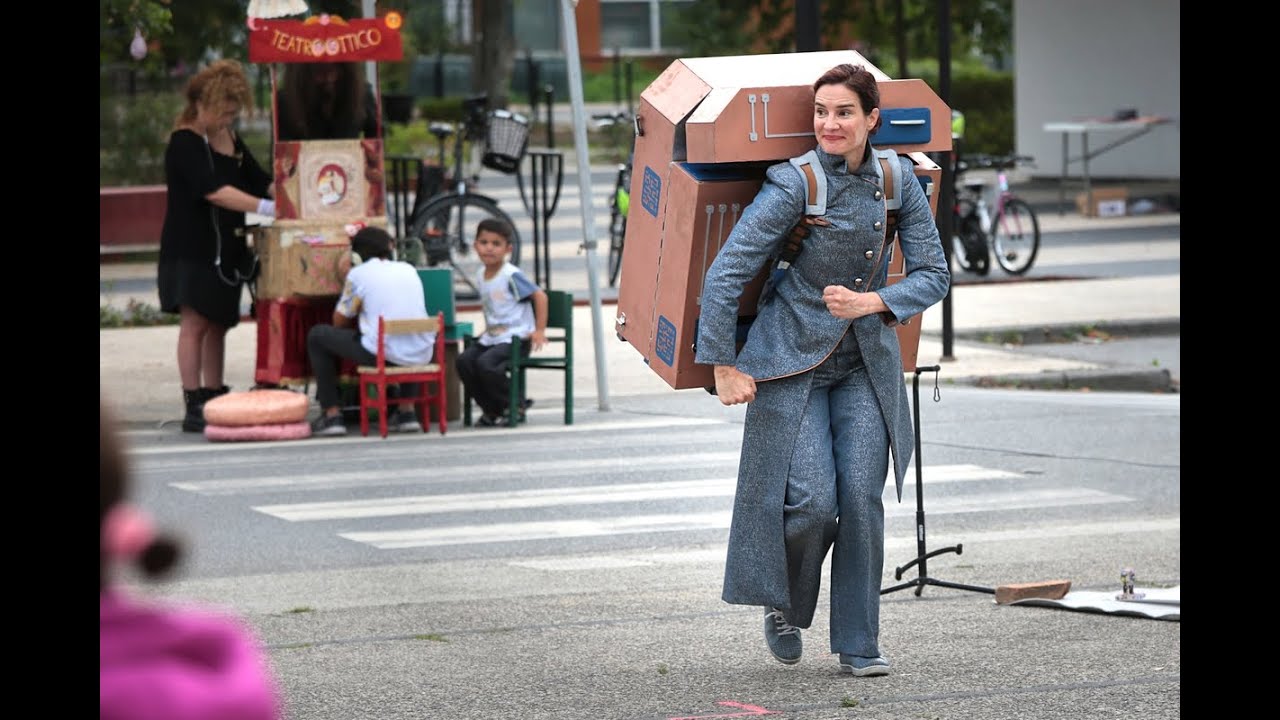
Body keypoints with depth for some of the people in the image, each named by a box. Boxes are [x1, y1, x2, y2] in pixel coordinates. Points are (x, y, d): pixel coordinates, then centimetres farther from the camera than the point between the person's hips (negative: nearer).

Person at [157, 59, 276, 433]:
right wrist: (266, 208, -32)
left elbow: (260, 181, 17)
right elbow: (213, 190, -25)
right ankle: (193, 406, -9)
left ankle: (215, 401, 14)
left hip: (225, 251, 8)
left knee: (217, 325, 9)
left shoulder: (231, 140, 13)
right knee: (194, 323, -9)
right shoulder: (184, 143, -13)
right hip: (191, 250, -8)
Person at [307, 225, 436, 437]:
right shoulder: (408, 270, 17)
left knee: (317, 336, 15)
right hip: (421, 355, 5)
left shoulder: (358, 274, 4)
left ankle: (332, 415, 11)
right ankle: (407, 411, 31)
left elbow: (339, 321, 12)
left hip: (379, 355, -5)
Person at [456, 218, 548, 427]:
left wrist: (539, 330, -15)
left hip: (515, 338, -8)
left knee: (486, 364, -29)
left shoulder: (511, 275, -13)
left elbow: (540, 296, -13)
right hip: (491, 337, 8)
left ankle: (515, 406, -6)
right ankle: (491, 409, 0)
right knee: (464, 361, -15)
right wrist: (488, 329, 13)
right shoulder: (481, 275, 10)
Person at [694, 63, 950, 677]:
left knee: (861, 498, -5)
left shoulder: (898, 181, -3)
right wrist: (723, 367, -16)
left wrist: (872, 301, -16)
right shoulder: (794, 184, -16)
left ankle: (859, 643, 7)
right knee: (811, 502, -11)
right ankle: (782, 604, 20)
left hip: (866, 364, 3)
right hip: (792, 360, -3)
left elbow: (933, 274, 1)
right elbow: (726, 273, -15)